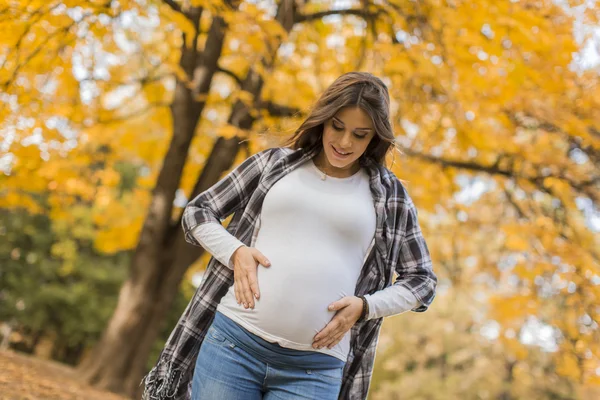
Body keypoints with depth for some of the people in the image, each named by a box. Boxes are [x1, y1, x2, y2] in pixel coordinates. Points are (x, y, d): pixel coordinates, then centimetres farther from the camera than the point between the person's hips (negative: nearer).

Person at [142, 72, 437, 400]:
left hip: (314, 369, -1)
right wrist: (236, 252, -4)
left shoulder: (389, 196, 8)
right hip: (234, 340, 1)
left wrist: (364, 306, -3)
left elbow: (422, 280, 14)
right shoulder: (274, 163, 10)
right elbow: (197, 212, 15)